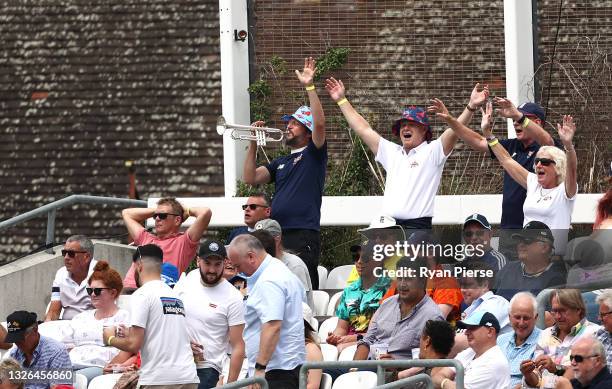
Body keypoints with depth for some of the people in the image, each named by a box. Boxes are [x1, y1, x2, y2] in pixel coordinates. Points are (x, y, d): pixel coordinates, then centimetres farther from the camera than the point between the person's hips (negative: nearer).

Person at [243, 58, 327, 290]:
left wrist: (310, 87, -16)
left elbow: (320, 124, -12)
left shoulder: (313, 155, 4)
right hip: (277, 235, 7)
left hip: (304, 236, -7)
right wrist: (253, 144, 8)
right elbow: (251, 178, 14)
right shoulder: (280, 163, 24)